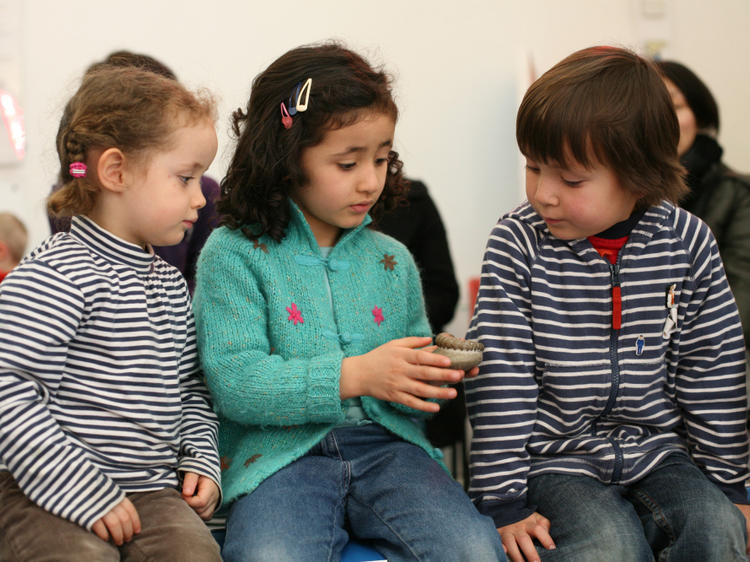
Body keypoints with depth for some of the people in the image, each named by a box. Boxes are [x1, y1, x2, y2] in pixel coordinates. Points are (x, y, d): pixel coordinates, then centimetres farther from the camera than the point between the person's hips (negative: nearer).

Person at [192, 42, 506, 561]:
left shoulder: (391, 261, 15)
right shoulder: (234, 255, 0)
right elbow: (233, 381, -12)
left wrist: (433, 377, -1)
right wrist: (355, 376, -19)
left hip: (386, 445, 5)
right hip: (282, 453, -4)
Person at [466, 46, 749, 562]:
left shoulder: (688, 243, -4)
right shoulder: (518, 244, -10)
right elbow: (499, 375, -11)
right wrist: (504, 502, -12)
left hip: (660, 453, 3)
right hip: (558, 461, -2)